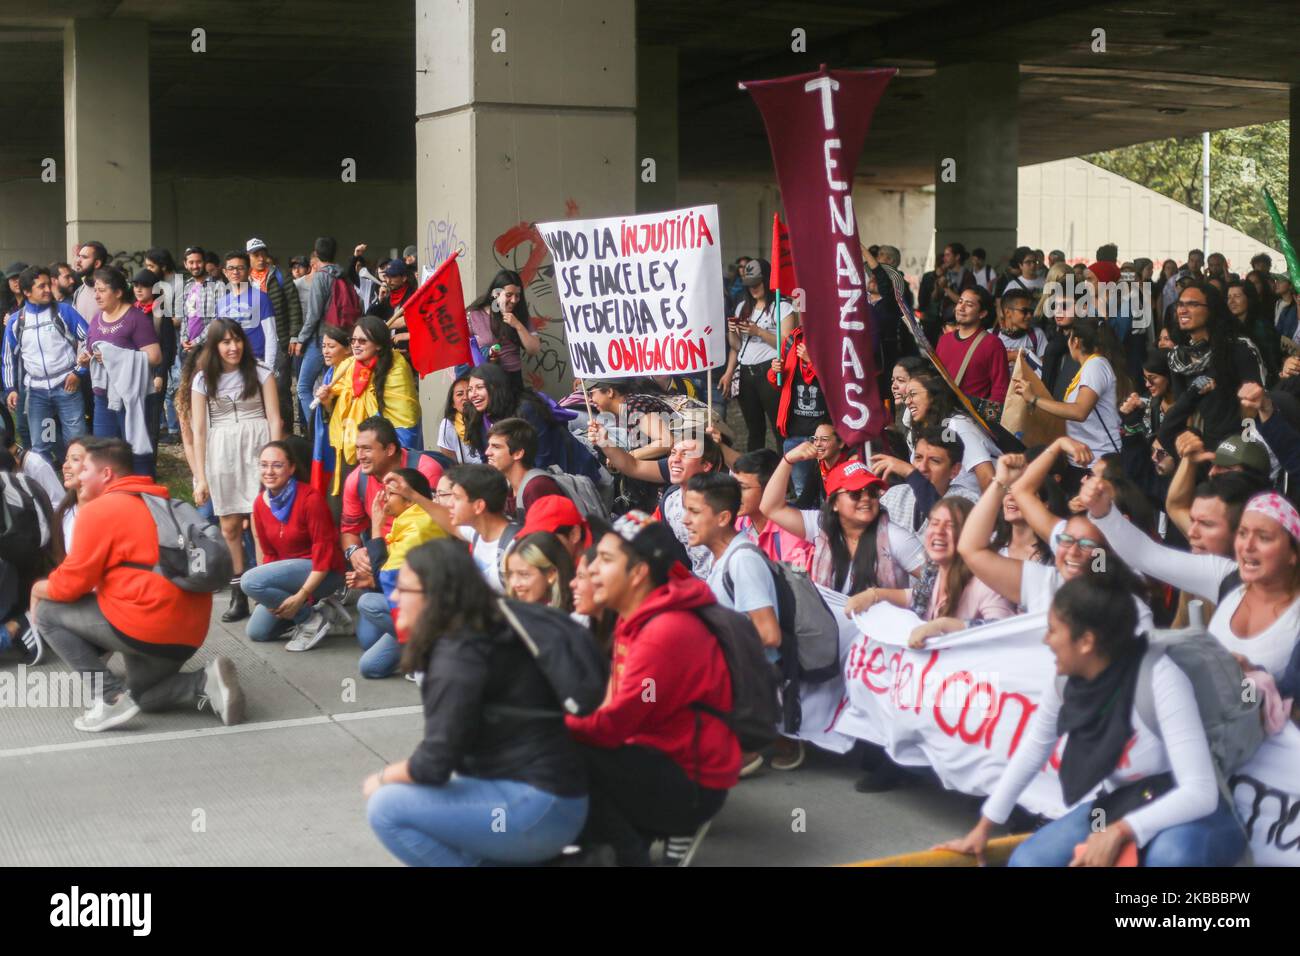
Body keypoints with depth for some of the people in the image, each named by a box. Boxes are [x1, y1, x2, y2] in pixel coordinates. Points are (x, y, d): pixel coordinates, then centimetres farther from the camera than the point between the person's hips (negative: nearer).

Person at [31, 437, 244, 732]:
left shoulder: (98, 510, -7)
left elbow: (72, 583, -5)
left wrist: (39, 589, 17)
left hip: (147, 624, -9)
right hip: (189, 631, 9)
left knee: (47, 612, 9)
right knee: (143, 695, 31)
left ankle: (112, 696, -2)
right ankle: (205, 683, 1)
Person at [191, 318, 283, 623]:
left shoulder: (261, 374, 4)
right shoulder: (203, 380, 7)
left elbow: (274, 420, 2)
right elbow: (198, 431, 5)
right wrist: (200, 477, 0)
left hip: (257, 448, -2)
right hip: (221, 452, 2)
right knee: (230, 526, 5)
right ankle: (238, 595, 11)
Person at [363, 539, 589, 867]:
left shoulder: (459, 654, -17)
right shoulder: (486, 633, 11)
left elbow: (434, 765, -17)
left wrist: (383, 778, -2)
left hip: (539, 808, -10)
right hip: (547, 800, 10)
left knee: (386, 807, -11)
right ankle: (524, 859, 13)